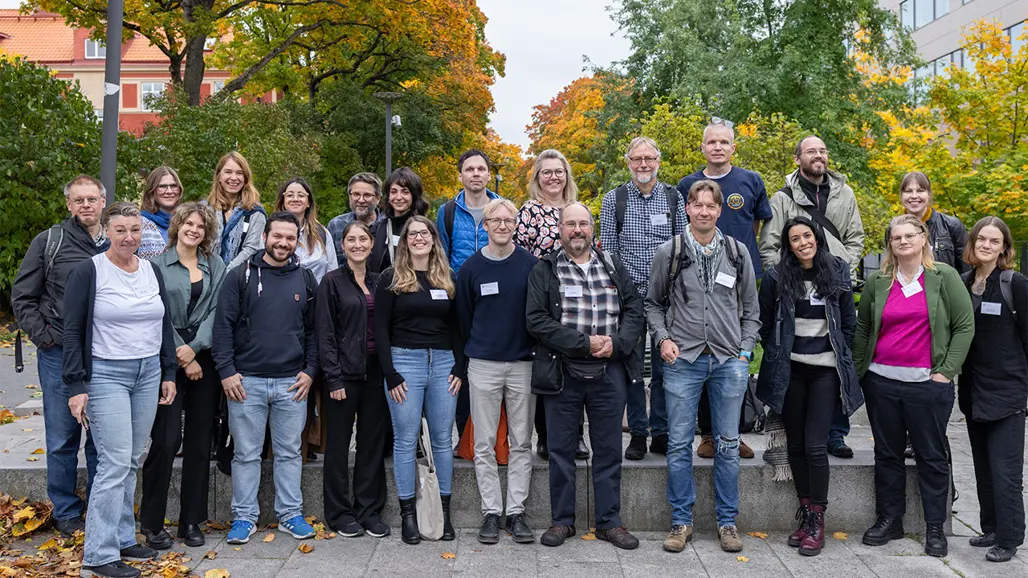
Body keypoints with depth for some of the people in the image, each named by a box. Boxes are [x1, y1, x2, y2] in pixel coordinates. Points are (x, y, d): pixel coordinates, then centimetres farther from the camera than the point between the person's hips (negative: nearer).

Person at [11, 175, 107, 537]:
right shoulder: (48, 242, 1)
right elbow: (22, 297, 3)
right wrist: (45, 337, -5)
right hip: (60, 356, -1)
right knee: (62, 439, 7)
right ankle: (66, 513, 21)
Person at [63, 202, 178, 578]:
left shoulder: (152, 271, 9)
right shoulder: (89, 271, -6)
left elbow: (165, 325, 16)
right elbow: (73, 331, -7)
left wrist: (168, 374, 12)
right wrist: (76, 386, -11)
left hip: (148, 375, 5)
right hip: (106, 375, -5)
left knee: (132, 462, 10)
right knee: (115, 463, -8)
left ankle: (123, 539, 22)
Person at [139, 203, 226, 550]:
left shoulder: (215, 266, 11)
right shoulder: (158, 264, 2)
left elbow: (216, 310, 3)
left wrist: (194, 348, -11)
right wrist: (182, 359, -8)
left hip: (204, 360, 3)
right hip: (167, 361, -3)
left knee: (200, 441, 5)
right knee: (166, 440, -7)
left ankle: (191, 521, 16)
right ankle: (152, 523, 8)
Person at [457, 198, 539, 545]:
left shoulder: (531, 265, 1)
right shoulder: (471, 268, 2)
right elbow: (463, 318, 9)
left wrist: (537, 352, 3)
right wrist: (474, 350, 10)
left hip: (523, 364, 0)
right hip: (483, 365, 0)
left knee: (521, 443, 5)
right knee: (484, 445, 3)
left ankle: (516, 512, 15)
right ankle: (491, 512, 13)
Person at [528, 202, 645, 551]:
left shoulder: (613, 267, 12)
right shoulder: (544, 271, 1)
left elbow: (634, 311, 7)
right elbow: (537, 319, -10)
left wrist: (616, 343, -12)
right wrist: (585, 343, -16)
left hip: (610, 373, 2)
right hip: (562, 374, -2)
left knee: (608, 450, 9)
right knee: (561, 450, 7)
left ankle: (609, 522, 22)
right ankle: (562, 521, 21)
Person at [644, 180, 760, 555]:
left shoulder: (738, 253, 6)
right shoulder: (669, 252, 2)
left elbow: (750, 309, 11)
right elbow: (653, 304, 10)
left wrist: (744, 352, 2)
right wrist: (663, 339, -5)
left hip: (729, 361, 1)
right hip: (682, 359, -1)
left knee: (728, 444, 8)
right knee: (679, 444, 3)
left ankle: (727, 522, 21)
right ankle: (681, 522, 16)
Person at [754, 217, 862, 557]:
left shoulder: (837, 274, 2)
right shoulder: (777, 278, 0)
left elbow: (850, 322, 11)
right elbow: (764, 323, 9)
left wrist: (840, 355, 7)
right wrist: (777, 355, 7)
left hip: (825, 370, -1)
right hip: (790, 370, 1)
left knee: (815, 445, -8)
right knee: (796, 445, 7)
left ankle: (817, 520, 3)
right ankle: (805, 513, 20)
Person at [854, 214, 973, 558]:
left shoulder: (943, 277, -1)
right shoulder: (877, 282, 6)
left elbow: (965, 325, -1)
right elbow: (862, 329, 14)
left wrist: (947, 370, -7)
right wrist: (859, 370, 9)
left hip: (928, 384, -2)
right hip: (881, 381, 3)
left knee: (932, 456, 6)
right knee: (887, 454, 11)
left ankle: (935, 528, 19)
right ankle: (889, 520, 24)